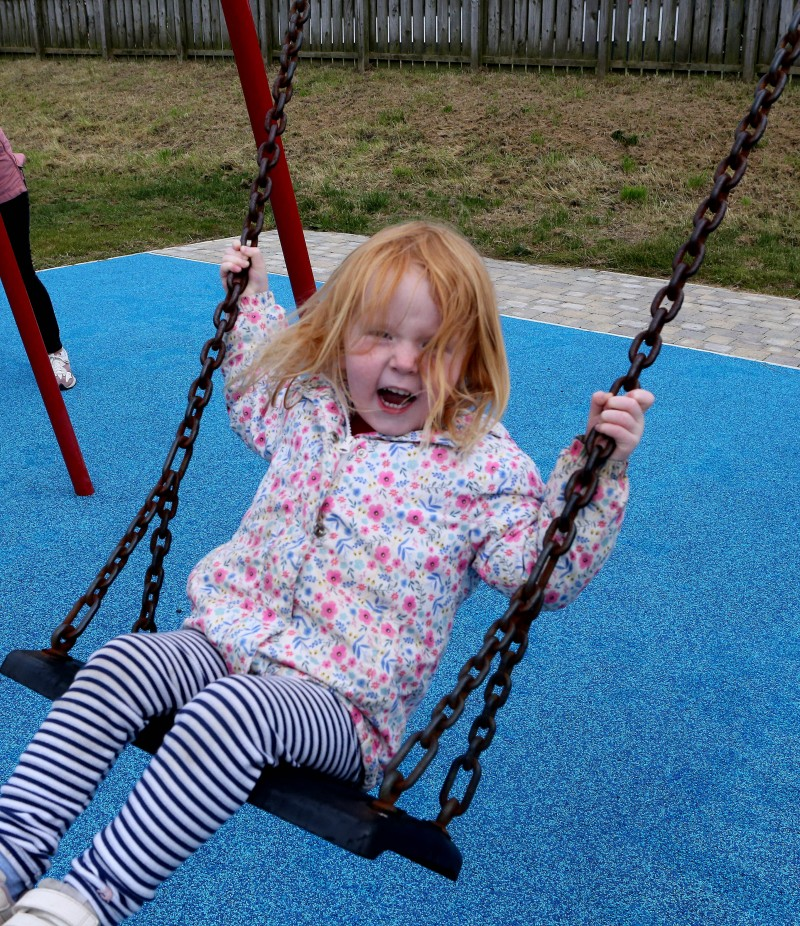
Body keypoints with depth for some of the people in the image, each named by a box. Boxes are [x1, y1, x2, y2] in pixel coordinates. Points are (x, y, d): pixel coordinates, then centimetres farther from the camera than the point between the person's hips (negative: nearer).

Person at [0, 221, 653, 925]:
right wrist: (251, 301, 26)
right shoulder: (310, 403, 9)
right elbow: (253, 401, 33)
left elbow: (548, 572, -8)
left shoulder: (486, 467, -7)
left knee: (231, 710, -36)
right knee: (118, 664, -22)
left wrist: (599, 467, -19)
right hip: (227, 636, 6)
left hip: (344, 701, -5)